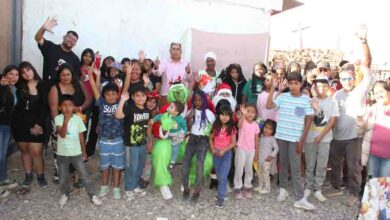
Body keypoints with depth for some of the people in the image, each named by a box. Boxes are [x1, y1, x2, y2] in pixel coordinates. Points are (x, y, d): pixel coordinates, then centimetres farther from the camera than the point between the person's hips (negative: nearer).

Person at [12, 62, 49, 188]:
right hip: (19, 123, 3)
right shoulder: (19, 86, 6)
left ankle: (40, 176, 10)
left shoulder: (42, 85, -2)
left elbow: (45, 106, -6)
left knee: (36, 152, -6)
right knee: (25, 150, 10)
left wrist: (39, 124, -11)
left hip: (36, 123, -3)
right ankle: (28, 175, 22)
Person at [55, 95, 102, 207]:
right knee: (63, 177, 15)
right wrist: (66, 120, -35)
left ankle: (92, 195, 14)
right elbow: (62, 135, -25)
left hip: (76, 153, 0)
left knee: (84, 175, 3)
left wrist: (84, 151, 8)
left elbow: (81, 136, 3)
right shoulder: (58, 118, -11)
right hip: (62, 154, 0)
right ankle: (64, 194, 38)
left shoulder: (78, 118, -6)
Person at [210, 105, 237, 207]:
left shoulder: (232, 128, -8)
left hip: (226, 153, -3)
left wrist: (223, 151, -17)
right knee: (219, 176, 13)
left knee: (222, 177, -8)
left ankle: (221, 197, 0)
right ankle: (223, 191, 32)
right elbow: (211, 138, 8)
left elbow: (233, 143, -8)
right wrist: (212, 148, -7)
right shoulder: (216, 126, 1)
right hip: (216, 153, 3)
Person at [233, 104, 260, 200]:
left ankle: (247, 188, 26)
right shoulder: (242, 121, -13)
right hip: (241, 149, -4)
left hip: (251, 150, 4)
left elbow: (256, 138, 8)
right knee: (239, 169, 0)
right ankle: (237, 188, 11)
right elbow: (239, 125, -39)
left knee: (249, 169, 13)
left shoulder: (255, 125, 1)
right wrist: (243, 115, -55)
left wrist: (257, 150, 8)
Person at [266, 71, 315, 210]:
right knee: (283, 164, 14)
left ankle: (300, 199, 5)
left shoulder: (306, 99, -3)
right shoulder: (282, 97, 1)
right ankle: (283, 189, 30)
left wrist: (302, 141, -7)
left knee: (296, 168, -1)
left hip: (296, 138, -2)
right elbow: (268, 105, -14)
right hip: (281, 136, 2)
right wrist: (273, 88, -16)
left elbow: (308, 121, -2)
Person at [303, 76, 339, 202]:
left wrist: (321, 135, -10)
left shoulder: (332, 102, -1)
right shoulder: (311, 101, 0)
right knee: (309, 165, 8)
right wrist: (314, 109, -18)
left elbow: (332, 121, -4)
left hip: (325, 138, 0)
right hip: (310, 137, 1)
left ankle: (317, 189, 15)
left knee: (322, 165, 4)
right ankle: (308, 187, 21)